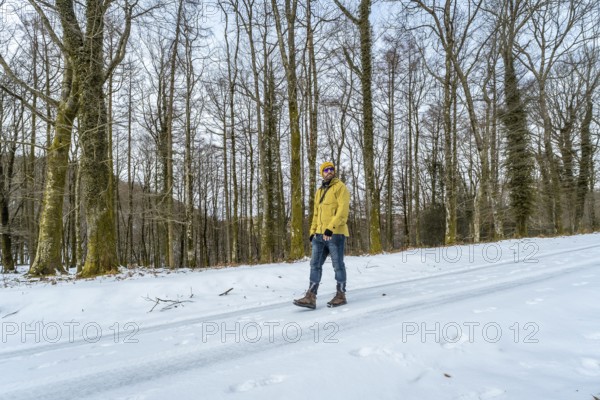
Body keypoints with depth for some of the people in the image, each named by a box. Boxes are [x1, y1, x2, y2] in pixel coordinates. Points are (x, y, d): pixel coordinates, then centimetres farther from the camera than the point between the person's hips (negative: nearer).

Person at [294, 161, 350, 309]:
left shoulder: (340, 187, -2)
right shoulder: (319, 191, 21)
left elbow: (343, 209, -14)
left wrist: (331, 227, -23)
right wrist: (313, 231, 15)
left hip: (335, 233, -7)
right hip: (320, 235, 7)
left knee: (338, 265, 3)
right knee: (315, 265, 0)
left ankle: (341, 295, 16)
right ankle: (310, 298, 0)